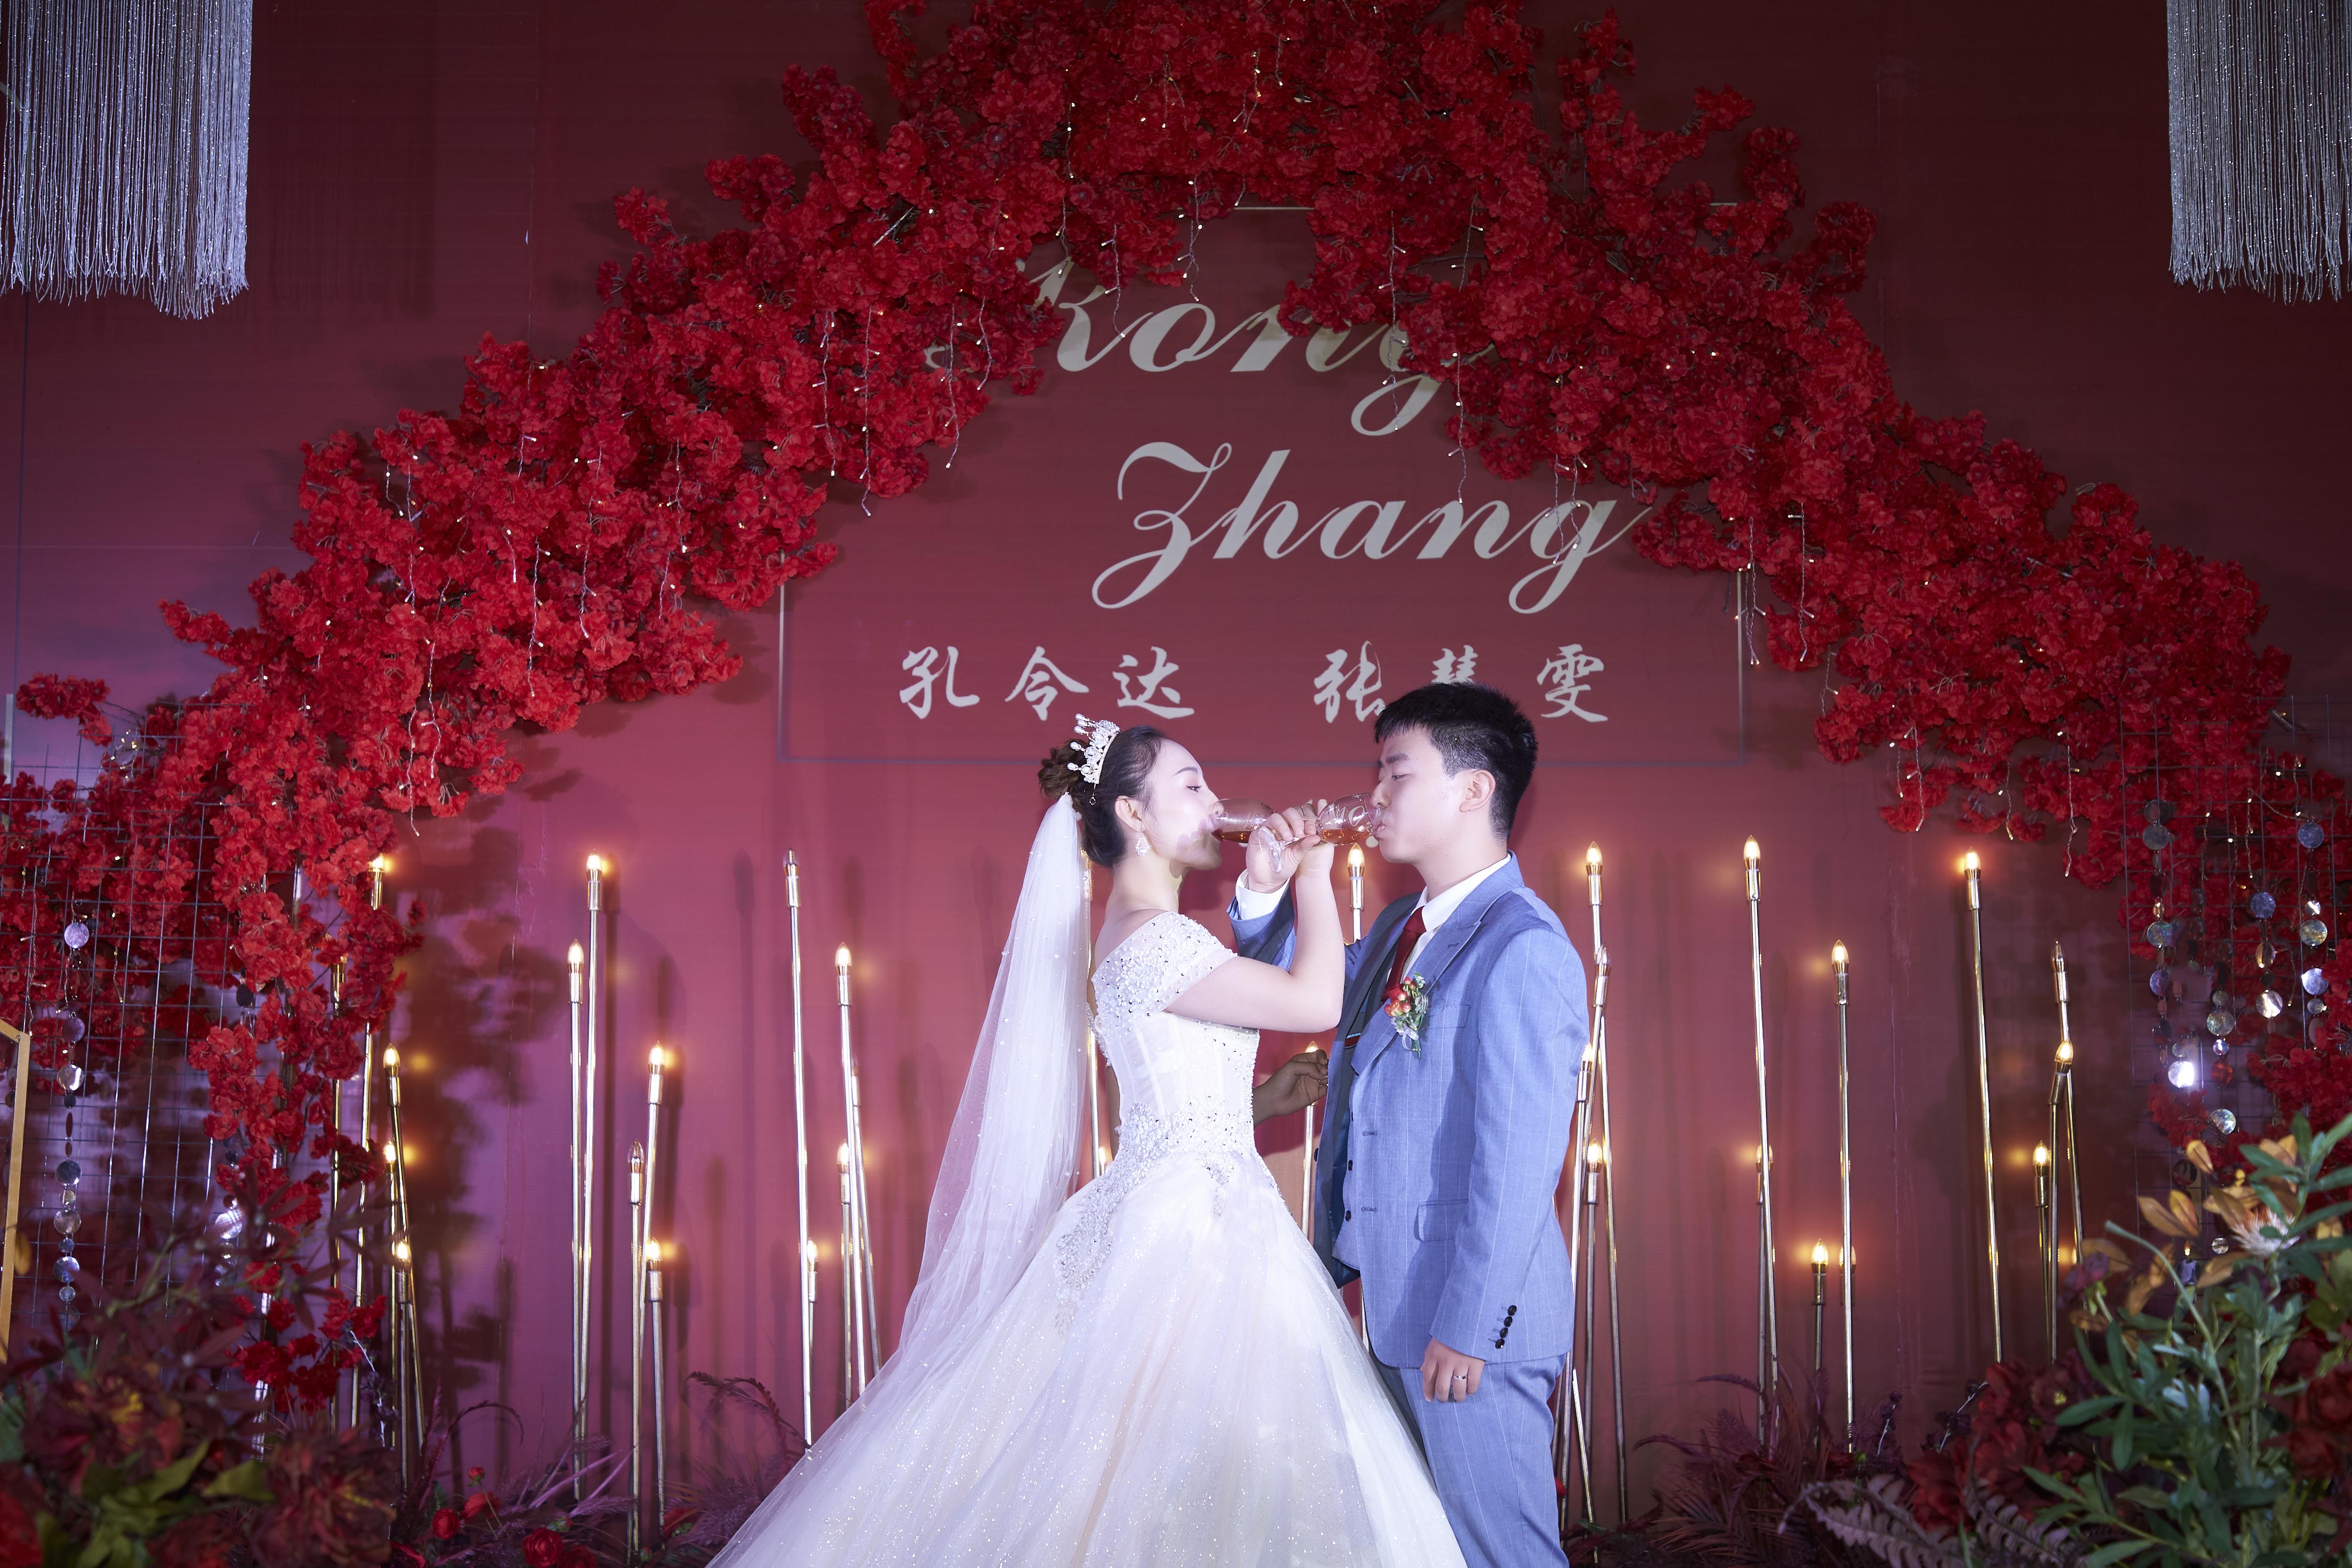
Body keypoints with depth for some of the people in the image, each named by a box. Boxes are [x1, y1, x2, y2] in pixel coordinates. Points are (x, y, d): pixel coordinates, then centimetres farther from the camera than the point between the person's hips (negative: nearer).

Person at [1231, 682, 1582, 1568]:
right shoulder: (1401, 931, 11)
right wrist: (1269, 891, 11)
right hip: (1399, 1304, 9)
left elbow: (1518, 1161, -22)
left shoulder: (1522, 948, -18)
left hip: (1473, 1325, -9)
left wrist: (1466, 1327, -21)